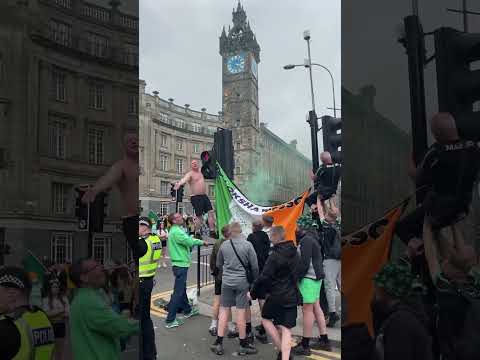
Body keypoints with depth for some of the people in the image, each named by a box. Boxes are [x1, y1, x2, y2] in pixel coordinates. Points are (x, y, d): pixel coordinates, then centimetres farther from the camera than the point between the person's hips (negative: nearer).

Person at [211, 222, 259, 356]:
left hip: (226, 281, 2)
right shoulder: (247, 245, -9)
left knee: (224, 311, 10)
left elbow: (218, 264, 12)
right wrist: (255, 282, 10)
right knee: (241, 312, 3)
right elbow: (254, 266, -4)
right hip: (242, 282, -2)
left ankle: (219, 343, 14)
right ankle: (243, 345, 14)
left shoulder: (224, 245, 0)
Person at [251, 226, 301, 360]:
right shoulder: (295, 254, 6)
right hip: (292, 296, 6)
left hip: (277, 295, -6)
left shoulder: (275, 256, -18)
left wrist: (253, 292, -4)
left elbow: (264, 278, -16)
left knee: (266, 318, 16)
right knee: (286, 328, 8)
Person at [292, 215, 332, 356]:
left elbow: (304, 263, -20)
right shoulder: (311, 238, 14)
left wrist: (297, 277, -14)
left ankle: (305, 346, 1)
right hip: (316, 277, 10)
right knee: (316, 308, 15)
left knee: (307, 310, -5)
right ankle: (324, 341, 23)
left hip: (308, 278, -10)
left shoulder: (306, 240, -16)